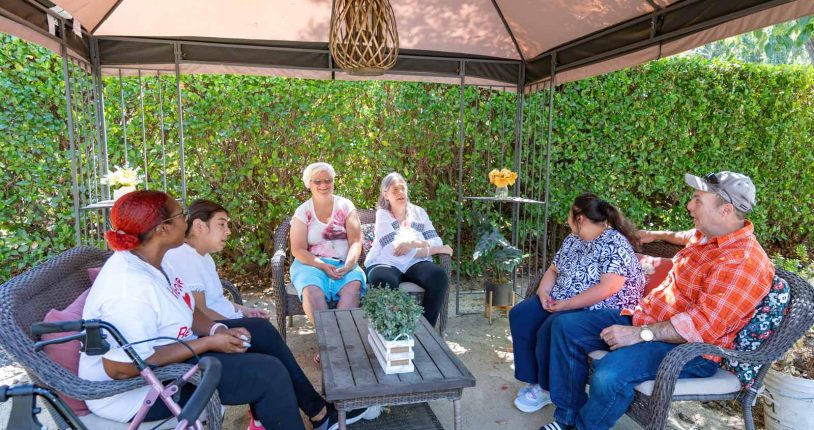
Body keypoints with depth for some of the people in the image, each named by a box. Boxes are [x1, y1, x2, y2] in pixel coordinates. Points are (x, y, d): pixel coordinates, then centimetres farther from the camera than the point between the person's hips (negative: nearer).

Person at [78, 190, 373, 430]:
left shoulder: (150, 261, -1)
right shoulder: (130, 289, -32)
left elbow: (182, 312, 6)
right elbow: (121, 368, -30)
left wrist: (217, 330, -13)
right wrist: (208, 343, -27)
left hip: (161, 350, 10)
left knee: (260, 332, 7)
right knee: (269, 372, -17)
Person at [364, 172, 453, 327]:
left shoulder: (419, 212, 16)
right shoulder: (382, 215, 3)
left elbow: (436, 243, 6)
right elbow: (395, 250, -10)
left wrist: (414, 243, -15)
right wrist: (435, 249, -7)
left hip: (415, 264, 4)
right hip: (386, 263, -3)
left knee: (439, 277, -28)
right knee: (385, 282, -38)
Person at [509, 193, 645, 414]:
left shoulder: (615, 243, -16)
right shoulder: (572, 239, 12)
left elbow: (608, 287, -26)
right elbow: (553, 270, 17)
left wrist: (566, 304, -25)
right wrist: (544, 293, -4)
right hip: (561, 302, 9)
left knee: (550, 329, -29)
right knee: (520, 316, -8)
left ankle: (548, 388, -3)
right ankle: (534, 380, 0)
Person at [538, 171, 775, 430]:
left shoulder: (743, 262, -21)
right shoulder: (706, 235, 7)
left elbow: (703, 325, -27)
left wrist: (639, 334, -29)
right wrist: (658, 235, 46)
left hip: (690, 349, -9)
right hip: (647, 317, 10)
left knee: (608, 376, -37)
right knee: (566, 325, 0)